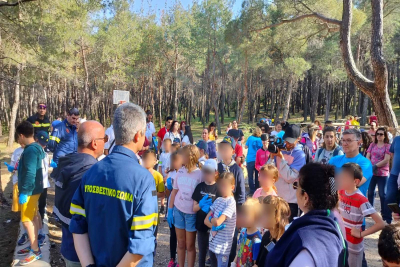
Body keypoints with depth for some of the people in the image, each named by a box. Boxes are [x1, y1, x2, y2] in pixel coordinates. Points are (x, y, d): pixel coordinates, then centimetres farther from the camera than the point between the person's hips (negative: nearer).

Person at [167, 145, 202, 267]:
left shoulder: (200, 174, -12)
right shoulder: (180, 171, 0)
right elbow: (174, 191, 5)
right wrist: (170, 210, 4)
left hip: (192, 213, -3)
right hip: (178, 210, 4)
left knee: (190, 245, 9)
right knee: (181, 243, 16)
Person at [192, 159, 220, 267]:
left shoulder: (219, 188, -11)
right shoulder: (200, 187, -1)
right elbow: (194, 208, 0)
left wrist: (211, 208, -26)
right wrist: (201, 204, -19)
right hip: (201, 225, 4)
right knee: (202, 253, 18)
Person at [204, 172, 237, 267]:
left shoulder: (231, 202, -17)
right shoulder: (218, 200, 5)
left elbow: (217, 222, -26)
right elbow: (206, 220, 3)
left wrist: (211, 219, -6)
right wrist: (214, 226, -14)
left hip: (223, 245, -7)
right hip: (213, 242, 7)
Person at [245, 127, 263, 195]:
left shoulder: (250, 138, -4)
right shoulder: (261, 140, 0)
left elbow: (246, 147, 6)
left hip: (250, 159, -3)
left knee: (250, 176, 3)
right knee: (257, 176, 15)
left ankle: (252, 190, 0)